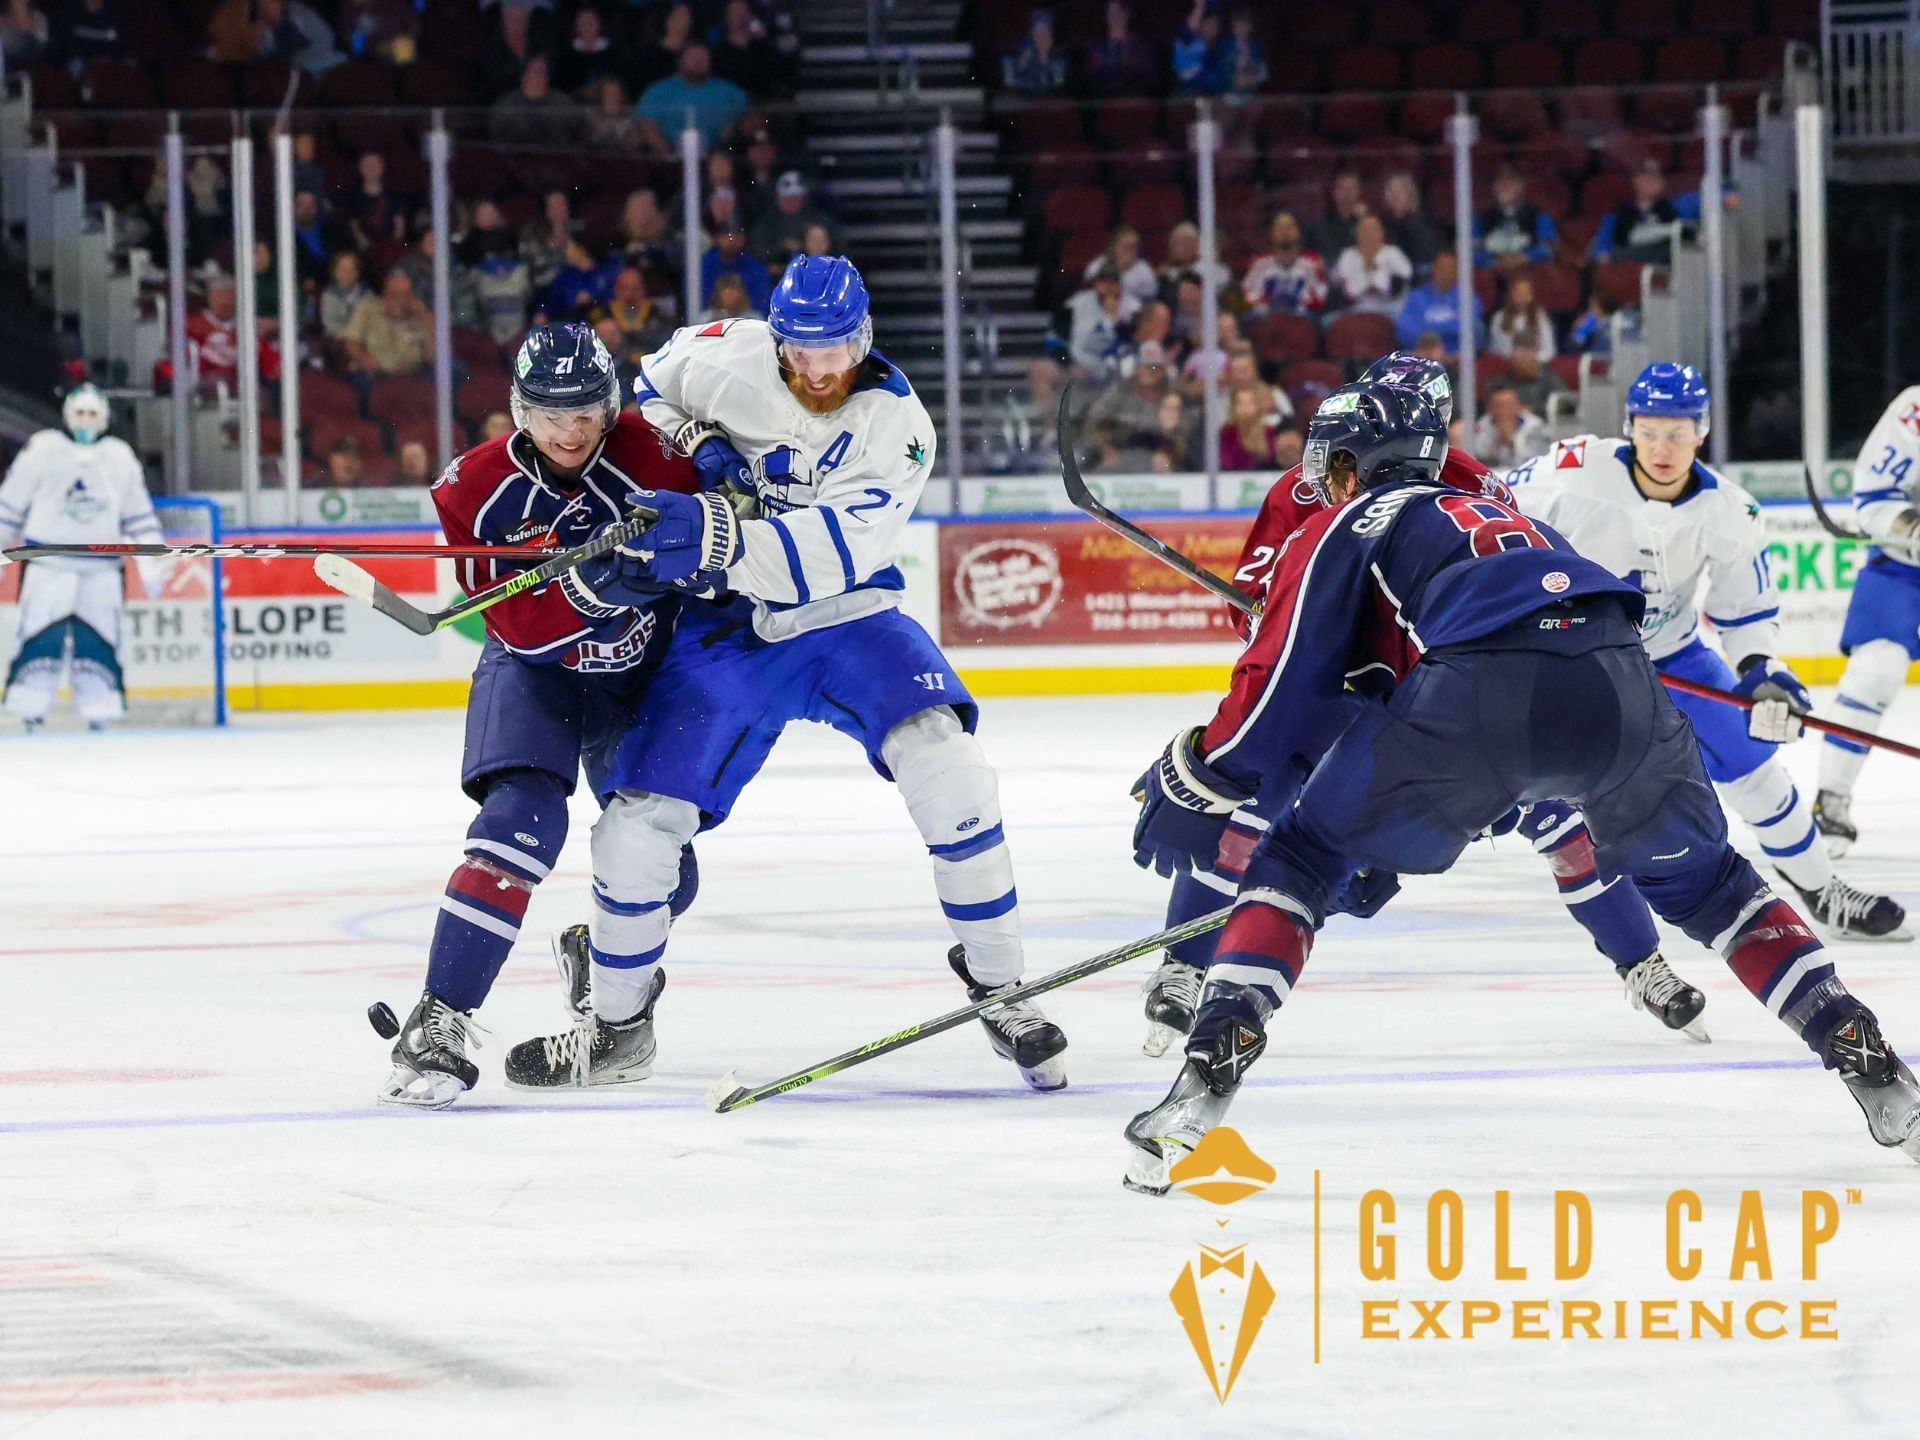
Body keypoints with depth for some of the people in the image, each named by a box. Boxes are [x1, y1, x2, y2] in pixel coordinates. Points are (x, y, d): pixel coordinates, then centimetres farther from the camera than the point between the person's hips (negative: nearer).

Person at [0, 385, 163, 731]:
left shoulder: (121, 457, 9)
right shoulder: (41, 449, 0)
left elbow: (139, 514, 15)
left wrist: (151, 560, 8)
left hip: (102, 566, 3)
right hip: (49, 561, -3)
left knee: (99, 638, -1)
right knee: (43, 637, -10)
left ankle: (100, 713, 3)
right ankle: (29, 711, -8)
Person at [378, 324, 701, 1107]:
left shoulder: (651, 456, -19)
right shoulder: (478, 489, -18)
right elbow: (522, 627, -23)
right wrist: (595, 580, -41)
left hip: (639, 675, 2)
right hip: (532, 671, -2)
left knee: (663, 870, 1)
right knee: (523, 821, -27)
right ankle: (439, 1023, -30)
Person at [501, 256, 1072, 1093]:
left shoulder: (895, 424, -16)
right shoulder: (728, 357, -9)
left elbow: (830, 554, -28)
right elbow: (650, 389, 13)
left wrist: (714, 536, -41)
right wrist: (696, 445, -9)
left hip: (846, 619, -2)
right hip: (731, 631, 2)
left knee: (944, 767, -27)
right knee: (638, 821, -7)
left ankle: (1000, 992, -13)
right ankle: (618, 1024, 17)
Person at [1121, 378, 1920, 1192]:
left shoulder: (1346, 527, 25)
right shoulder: (1501, 518, 43)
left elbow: (1280, 679, 14)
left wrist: (1190, 789, 27)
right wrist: (1387, 853, 48)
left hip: (1478, 692, -5)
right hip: (1621, 683, 5)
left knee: (1299, 859, 15)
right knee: (1702, 881, 30)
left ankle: (1212, 1065, -3)